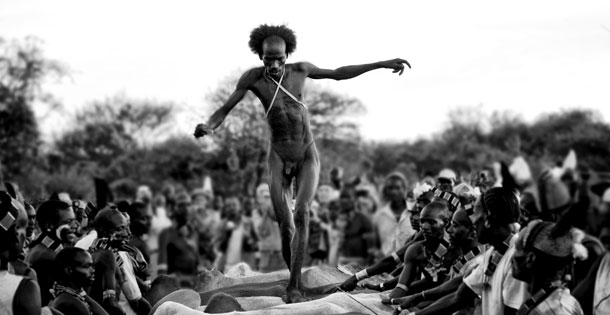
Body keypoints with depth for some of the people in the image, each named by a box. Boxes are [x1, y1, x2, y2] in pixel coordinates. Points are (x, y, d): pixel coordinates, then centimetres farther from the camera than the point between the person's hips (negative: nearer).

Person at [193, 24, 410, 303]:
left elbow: (339, 73, 9)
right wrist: (208, 127, -31)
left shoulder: (300, 70, -6)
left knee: (302, 214, -21)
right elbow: (224, 110, -8)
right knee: (285, 226, -11)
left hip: (308, 156, 0)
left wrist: (382, 64, 10)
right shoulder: (253, 78, -11)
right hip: (279, 158, 0)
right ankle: (294, 279, 10)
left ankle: (293, 287, -20)